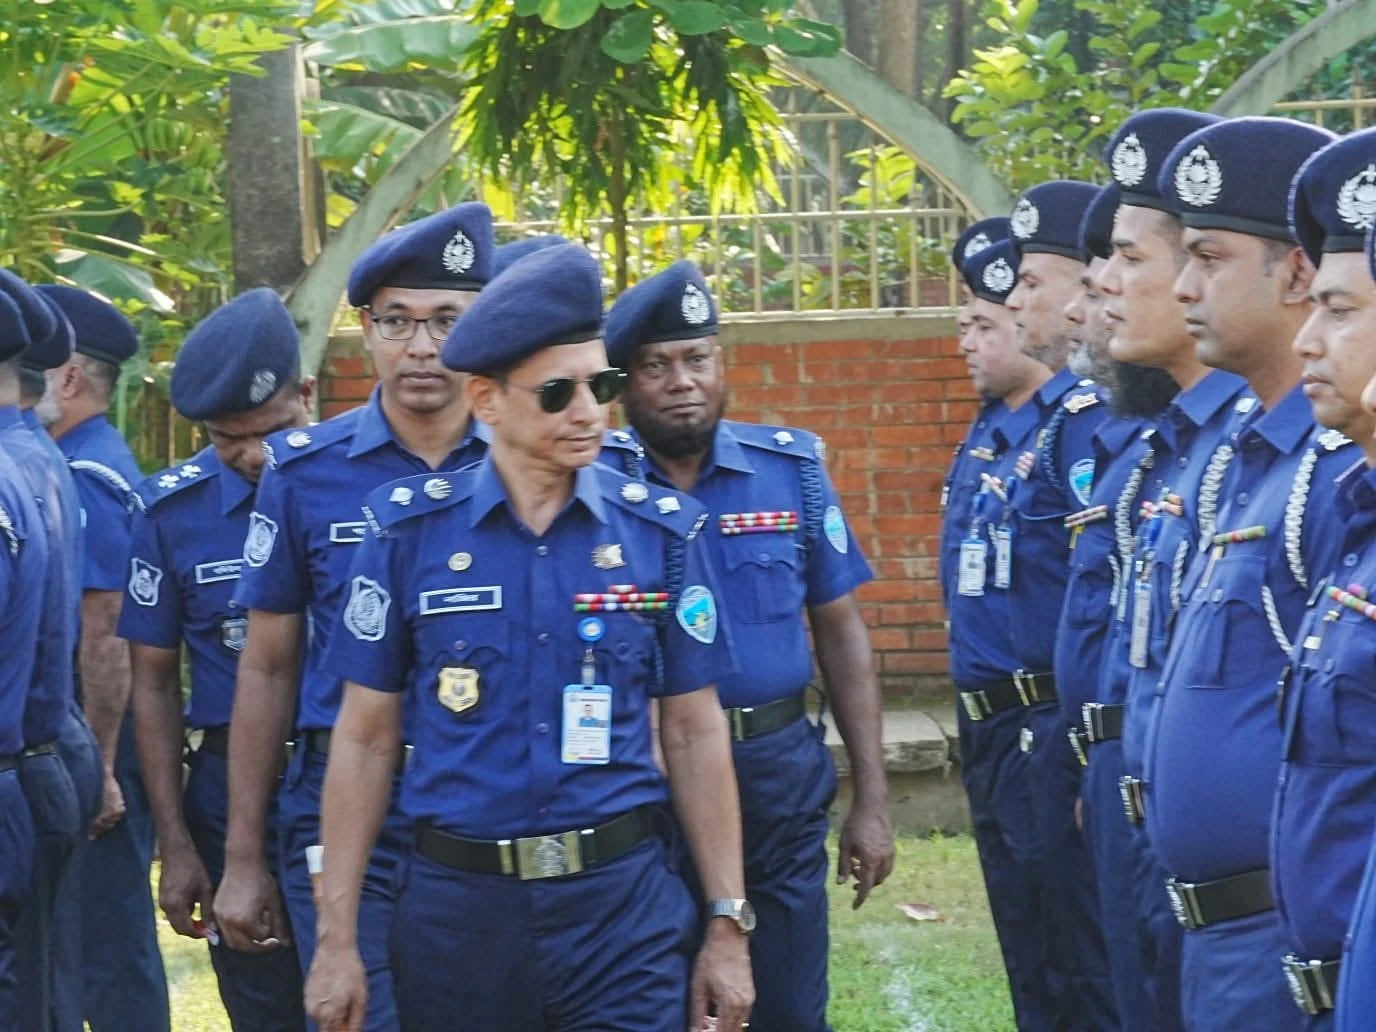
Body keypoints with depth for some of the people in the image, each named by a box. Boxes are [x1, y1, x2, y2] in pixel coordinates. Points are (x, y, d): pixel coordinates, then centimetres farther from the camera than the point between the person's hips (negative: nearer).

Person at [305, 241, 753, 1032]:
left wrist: (729, 924, 4)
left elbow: (695, 734, 6)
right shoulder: (411, 530, -1)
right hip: (457, 907, 0)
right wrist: (338, 937, 1)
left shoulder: (663, 531, 2)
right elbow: (365, 738, 3)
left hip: (623, 903, 0)